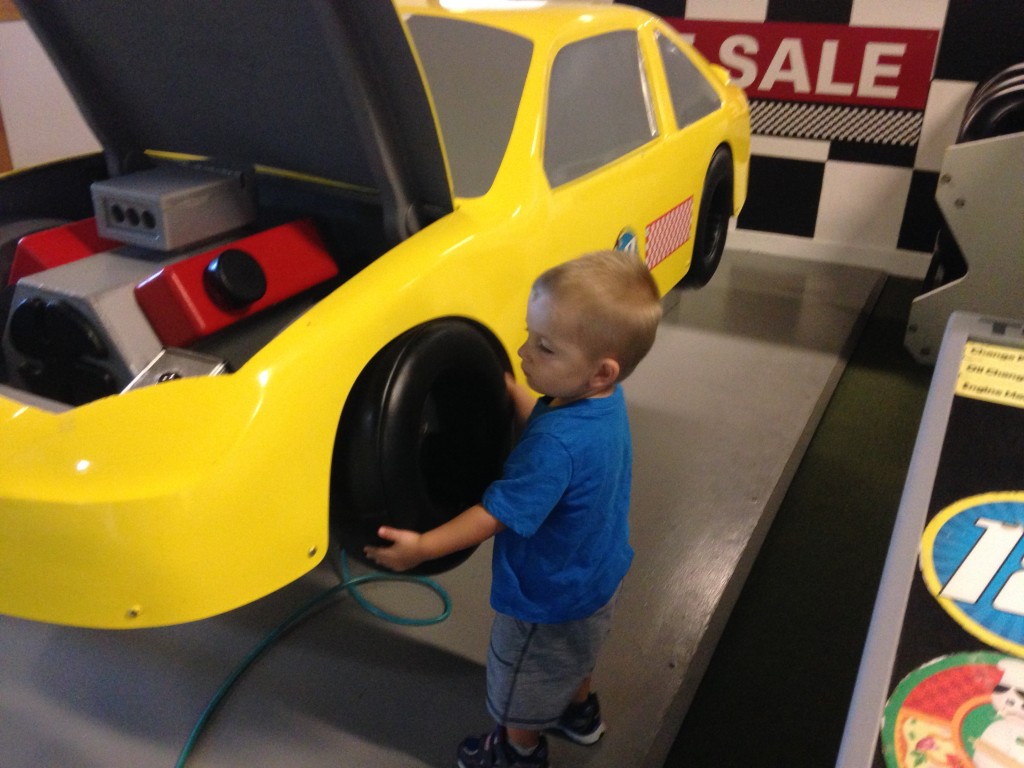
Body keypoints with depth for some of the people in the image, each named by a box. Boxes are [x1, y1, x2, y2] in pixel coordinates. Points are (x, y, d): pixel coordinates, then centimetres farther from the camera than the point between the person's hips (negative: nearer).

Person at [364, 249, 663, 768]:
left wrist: (422, 547, -27)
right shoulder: (605, 401, -15)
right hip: (596, 578, 8)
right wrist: (506, 387, -7)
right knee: (573, 659, 36)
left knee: (522, 688, 23)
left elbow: (498, 512, -33)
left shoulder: (556, 446, -41)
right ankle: (579, 713, 61)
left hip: (546, 598, -8)